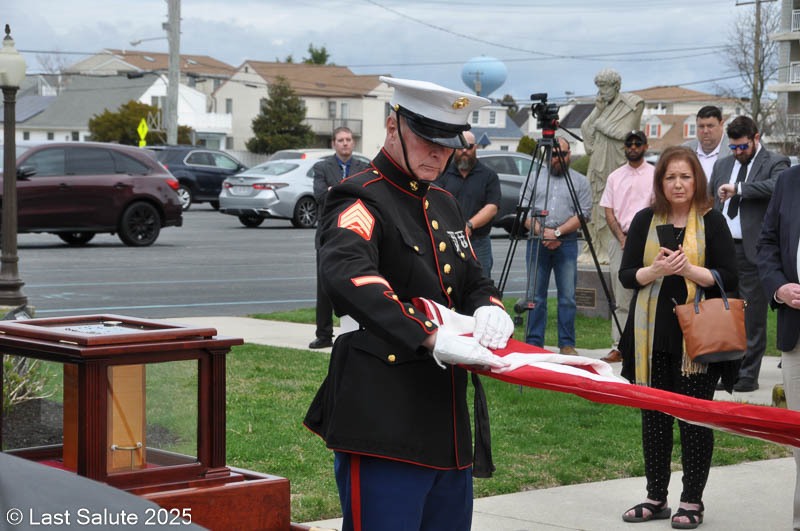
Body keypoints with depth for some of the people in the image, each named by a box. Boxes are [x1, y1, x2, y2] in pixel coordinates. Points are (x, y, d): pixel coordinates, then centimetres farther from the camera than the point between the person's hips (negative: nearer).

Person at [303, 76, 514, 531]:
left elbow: (474, 282, 25)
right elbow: (346, 273, -29)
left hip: (449, 423, 9)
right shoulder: (362, 201, -9)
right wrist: (431, 339, -40)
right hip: (382, 423, -9)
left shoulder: (445, 206, 19)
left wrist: (489, 309, -2)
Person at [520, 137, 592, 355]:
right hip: (536, 242, 2)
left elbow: (582, 215, -1)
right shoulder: (534, 179, 12)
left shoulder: (580, 182, 7)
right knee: (536, 296, 4)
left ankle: (567, 344, 4)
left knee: (567, 296, -2)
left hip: (567, 243, -2)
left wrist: (557, 232, -12)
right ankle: (533, 343, 8)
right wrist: (541, 233, -9)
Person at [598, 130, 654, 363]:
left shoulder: (654, 174, 4)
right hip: (619, 240, 4)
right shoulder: (615, 176, 15)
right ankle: (619, 346, 5)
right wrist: (622, 238, -4)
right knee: (621, 300, 3)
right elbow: (609, 212, 11)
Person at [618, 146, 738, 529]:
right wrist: (654, 271, -15)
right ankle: (656, 497, 19)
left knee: (695, 417, 1)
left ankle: (692, 500, 12)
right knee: (653, 416, 8)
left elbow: (728, 277, -4)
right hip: (652, 335, 3)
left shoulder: (712, 221, 0)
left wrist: (689, 269, -19)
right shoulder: (645, 220, 7)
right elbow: (626, 276, 4)